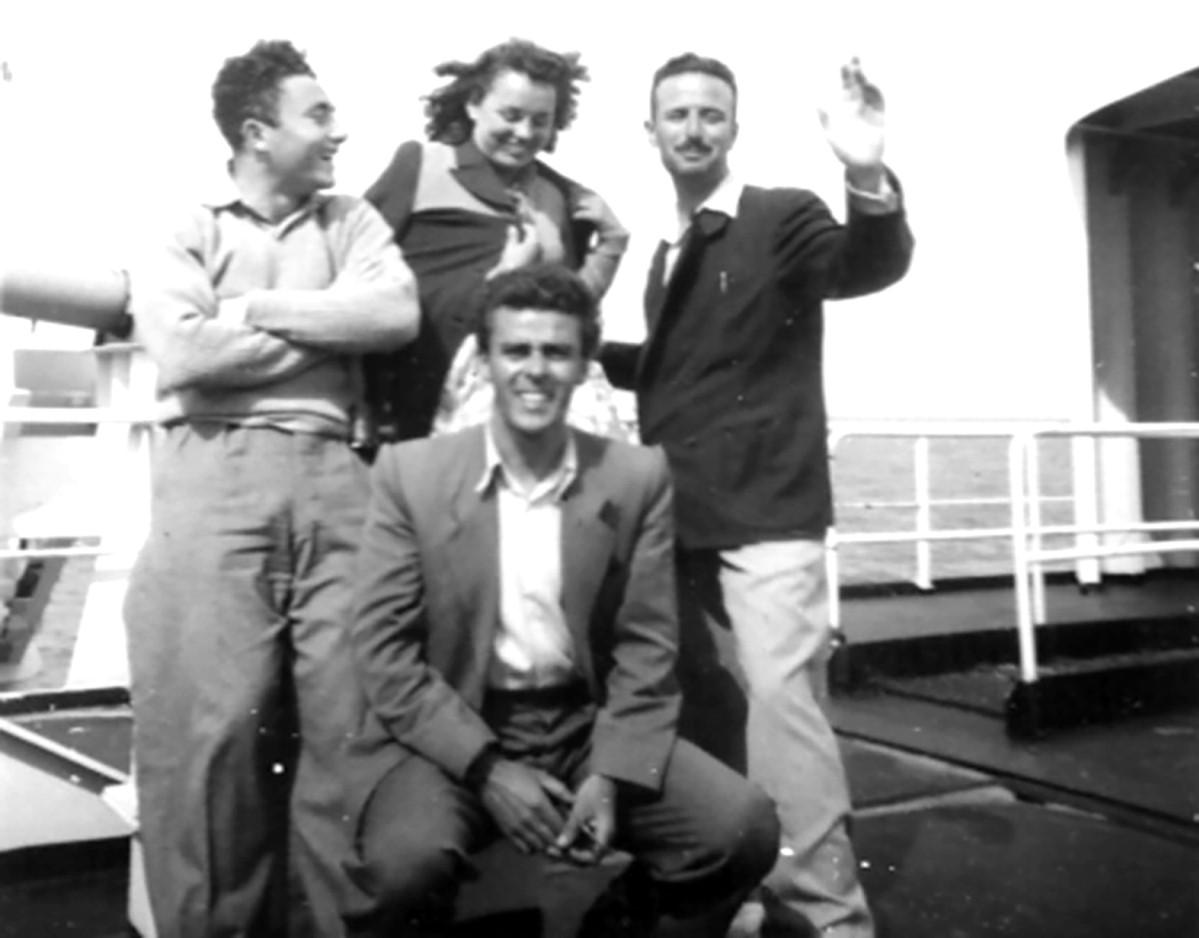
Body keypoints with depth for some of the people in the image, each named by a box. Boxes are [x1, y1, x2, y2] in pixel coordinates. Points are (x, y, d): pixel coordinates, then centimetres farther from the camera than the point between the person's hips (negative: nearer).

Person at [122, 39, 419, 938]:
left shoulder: (351, 221, 19)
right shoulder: (182, 233, 10)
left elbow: (398, 314, 0)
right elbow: (183, 355, -7)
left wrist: (254, 308, -1)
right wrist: (330, 329, 1)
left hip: (332, 476, 3)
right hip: (216, 477, -2)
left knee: (346, 718, -2)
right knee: (211, 721, -5)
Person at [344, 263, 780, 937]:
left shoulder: (638, 476, 1)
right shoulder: (410, 472, -4)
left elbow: (647, 648, 0)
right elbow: (383, 649, -6)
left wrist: (610, 777, -13)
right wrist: (487, 768, -15)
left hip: (591, 726, 2)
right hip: (458, 736, -2)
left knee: (745, 830, -18)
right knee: (407, 857, -32)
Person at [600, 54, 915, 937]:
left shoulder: (783, 215, -4)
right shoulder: (670, 249, 16)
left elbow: (871, 267, -23)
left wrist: (868, 180, -41)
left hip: (764, 509, -7)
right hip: (680, 515, 7)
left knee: (777, 692, -16)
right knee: (703, 698, 14)